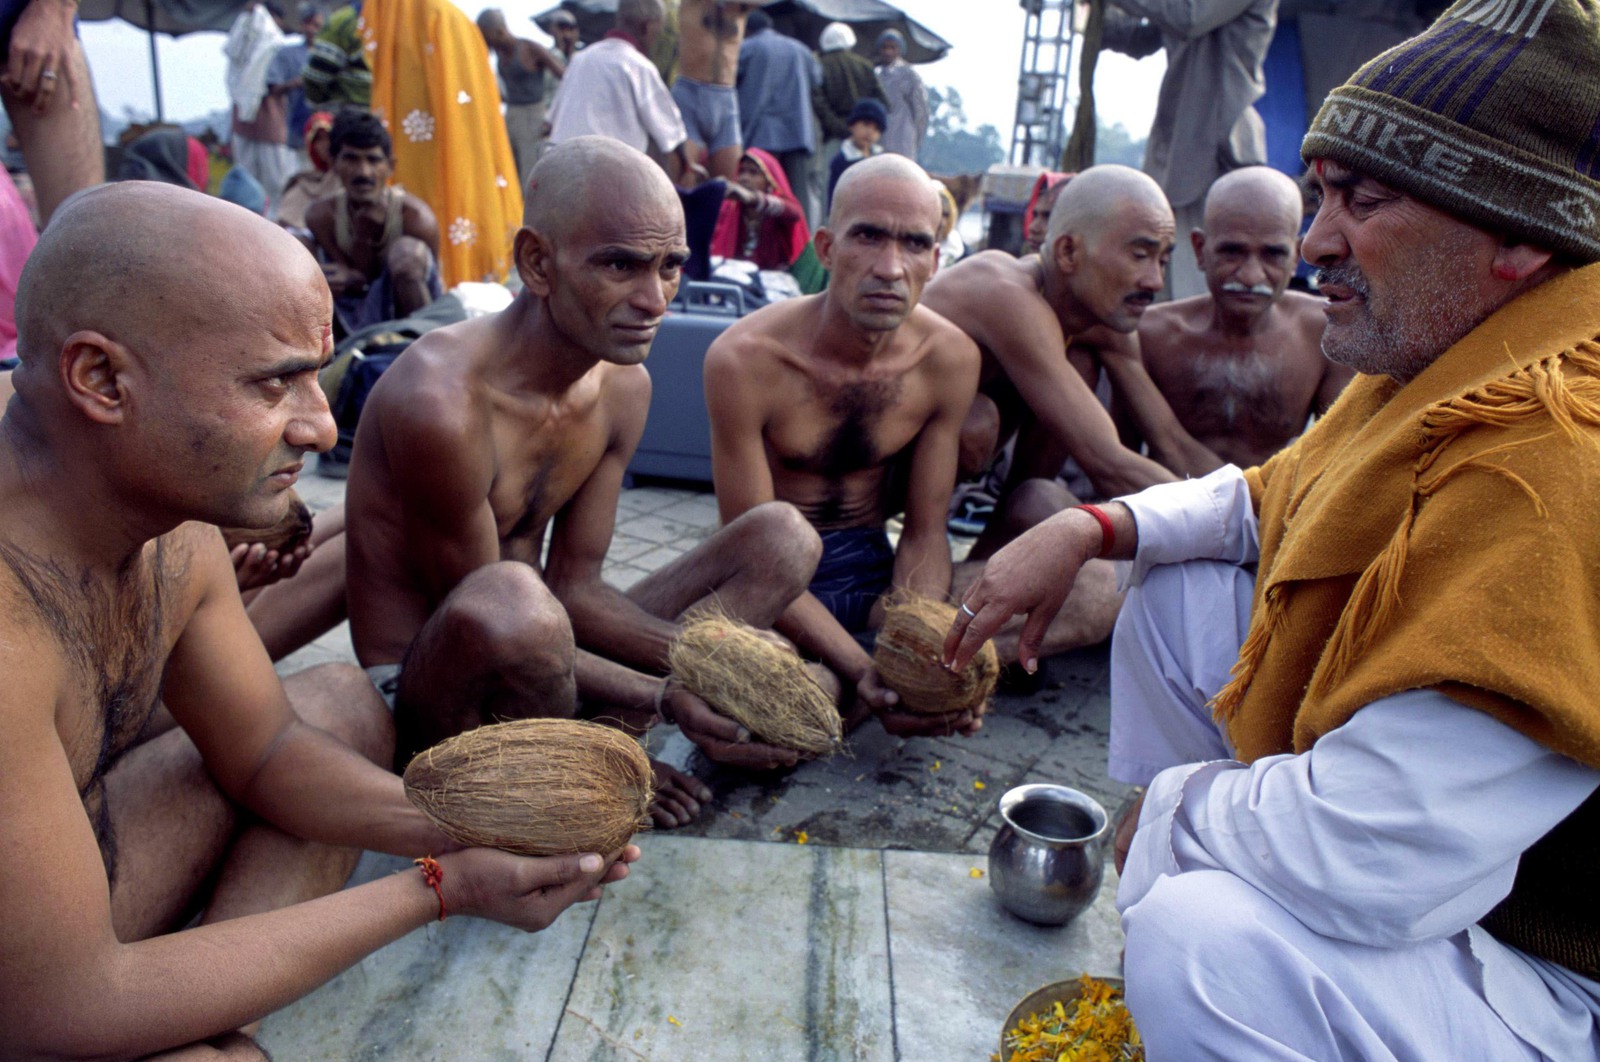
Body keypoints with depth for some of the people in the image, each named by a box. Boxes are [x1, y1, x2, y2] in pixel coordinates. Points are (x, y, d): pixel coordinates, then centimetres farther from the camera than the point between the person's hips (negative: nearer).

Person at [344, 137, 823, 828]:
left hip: (540, 659, 7)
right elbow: (486, 614, -19)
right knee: (509, 599, -43)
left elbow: (575, 587, 0)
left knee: (783, 539, 1)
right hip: (420, 695, -7)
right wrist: (666, 698, -20)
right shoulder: (439, 400, -26)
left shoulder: (623, 386, -2)